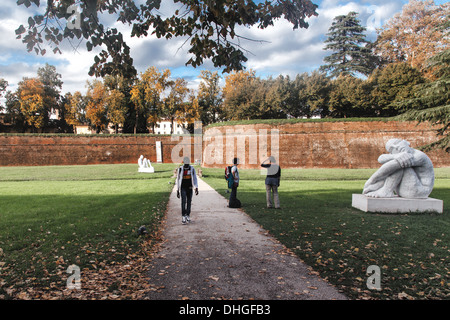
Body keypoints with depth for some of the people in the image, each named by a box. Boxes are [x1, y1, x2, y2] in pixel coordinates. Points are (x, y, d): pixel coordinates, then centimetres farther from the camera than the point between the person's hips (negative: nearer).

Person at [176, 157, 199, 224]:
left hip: (189, 188, 2)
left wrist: (196, 188, -16)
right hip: (183, 188, -2)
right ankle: (183, 217, -13)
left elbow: (195, 179, -5)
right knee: (183, 201, -15)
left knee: (189, 202, 8)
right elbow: (178, 180, 2)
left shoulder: (192, 169, -3)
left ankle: (188, 216, 22)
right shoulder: (180, 169, -4)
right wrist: (177, 190, 1)